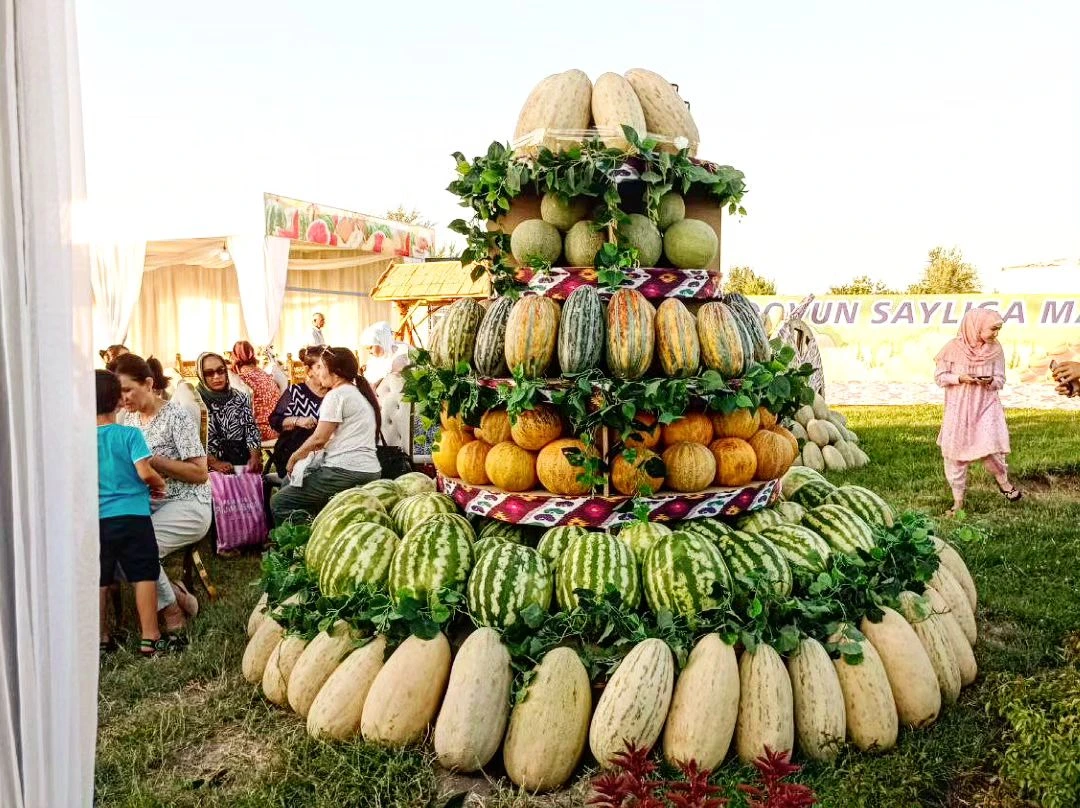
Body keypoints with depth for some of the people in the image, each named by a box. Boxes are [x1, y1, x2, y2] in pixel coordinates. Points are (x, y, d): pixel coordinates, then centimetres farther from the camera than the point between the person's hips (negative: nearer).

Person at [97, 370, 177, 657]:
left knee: (100, 581, 12)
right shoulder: (130, 434, -8)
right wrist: (159, 484, 4)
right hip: (132, 516, -4)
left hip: (96, 520, 4)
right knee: (144, 576, 2)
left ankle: (102, 639, 23)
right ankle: (150, 639, 4)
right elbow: (144, 472, -16)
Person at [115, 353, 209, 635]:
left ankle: (171, 605, -1)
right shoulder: (127, 418, 10)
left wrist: (153, 460, -20)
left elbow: (200, 473, -14)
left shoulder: (176, 416, -10)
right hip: (147, 504, 7)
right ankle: (173, 597, -4)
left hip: (187, 506, -6)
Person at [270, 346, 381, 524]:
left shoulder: (336, 395, -7)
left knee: (279, 503, -1)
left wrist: (295, 457, 7)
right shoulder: (362, 394, 19)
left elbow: (319, 438, -9)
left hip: (344, 470, -9)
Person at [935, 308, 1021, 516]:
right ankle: (958, 501, 19)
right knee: (954, 455, 4)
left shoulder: (995, 349, -3)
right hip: (958, 410, 0)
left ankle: (1003, 482, 21)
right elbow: (939, 377, -4)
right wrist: (960, 378, -20)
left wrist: (990, 381, -20)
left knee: (990, 449, -13)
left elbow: (1000, 381, 2)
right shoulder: (953, 348, -10)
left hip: (986, 407, 0)